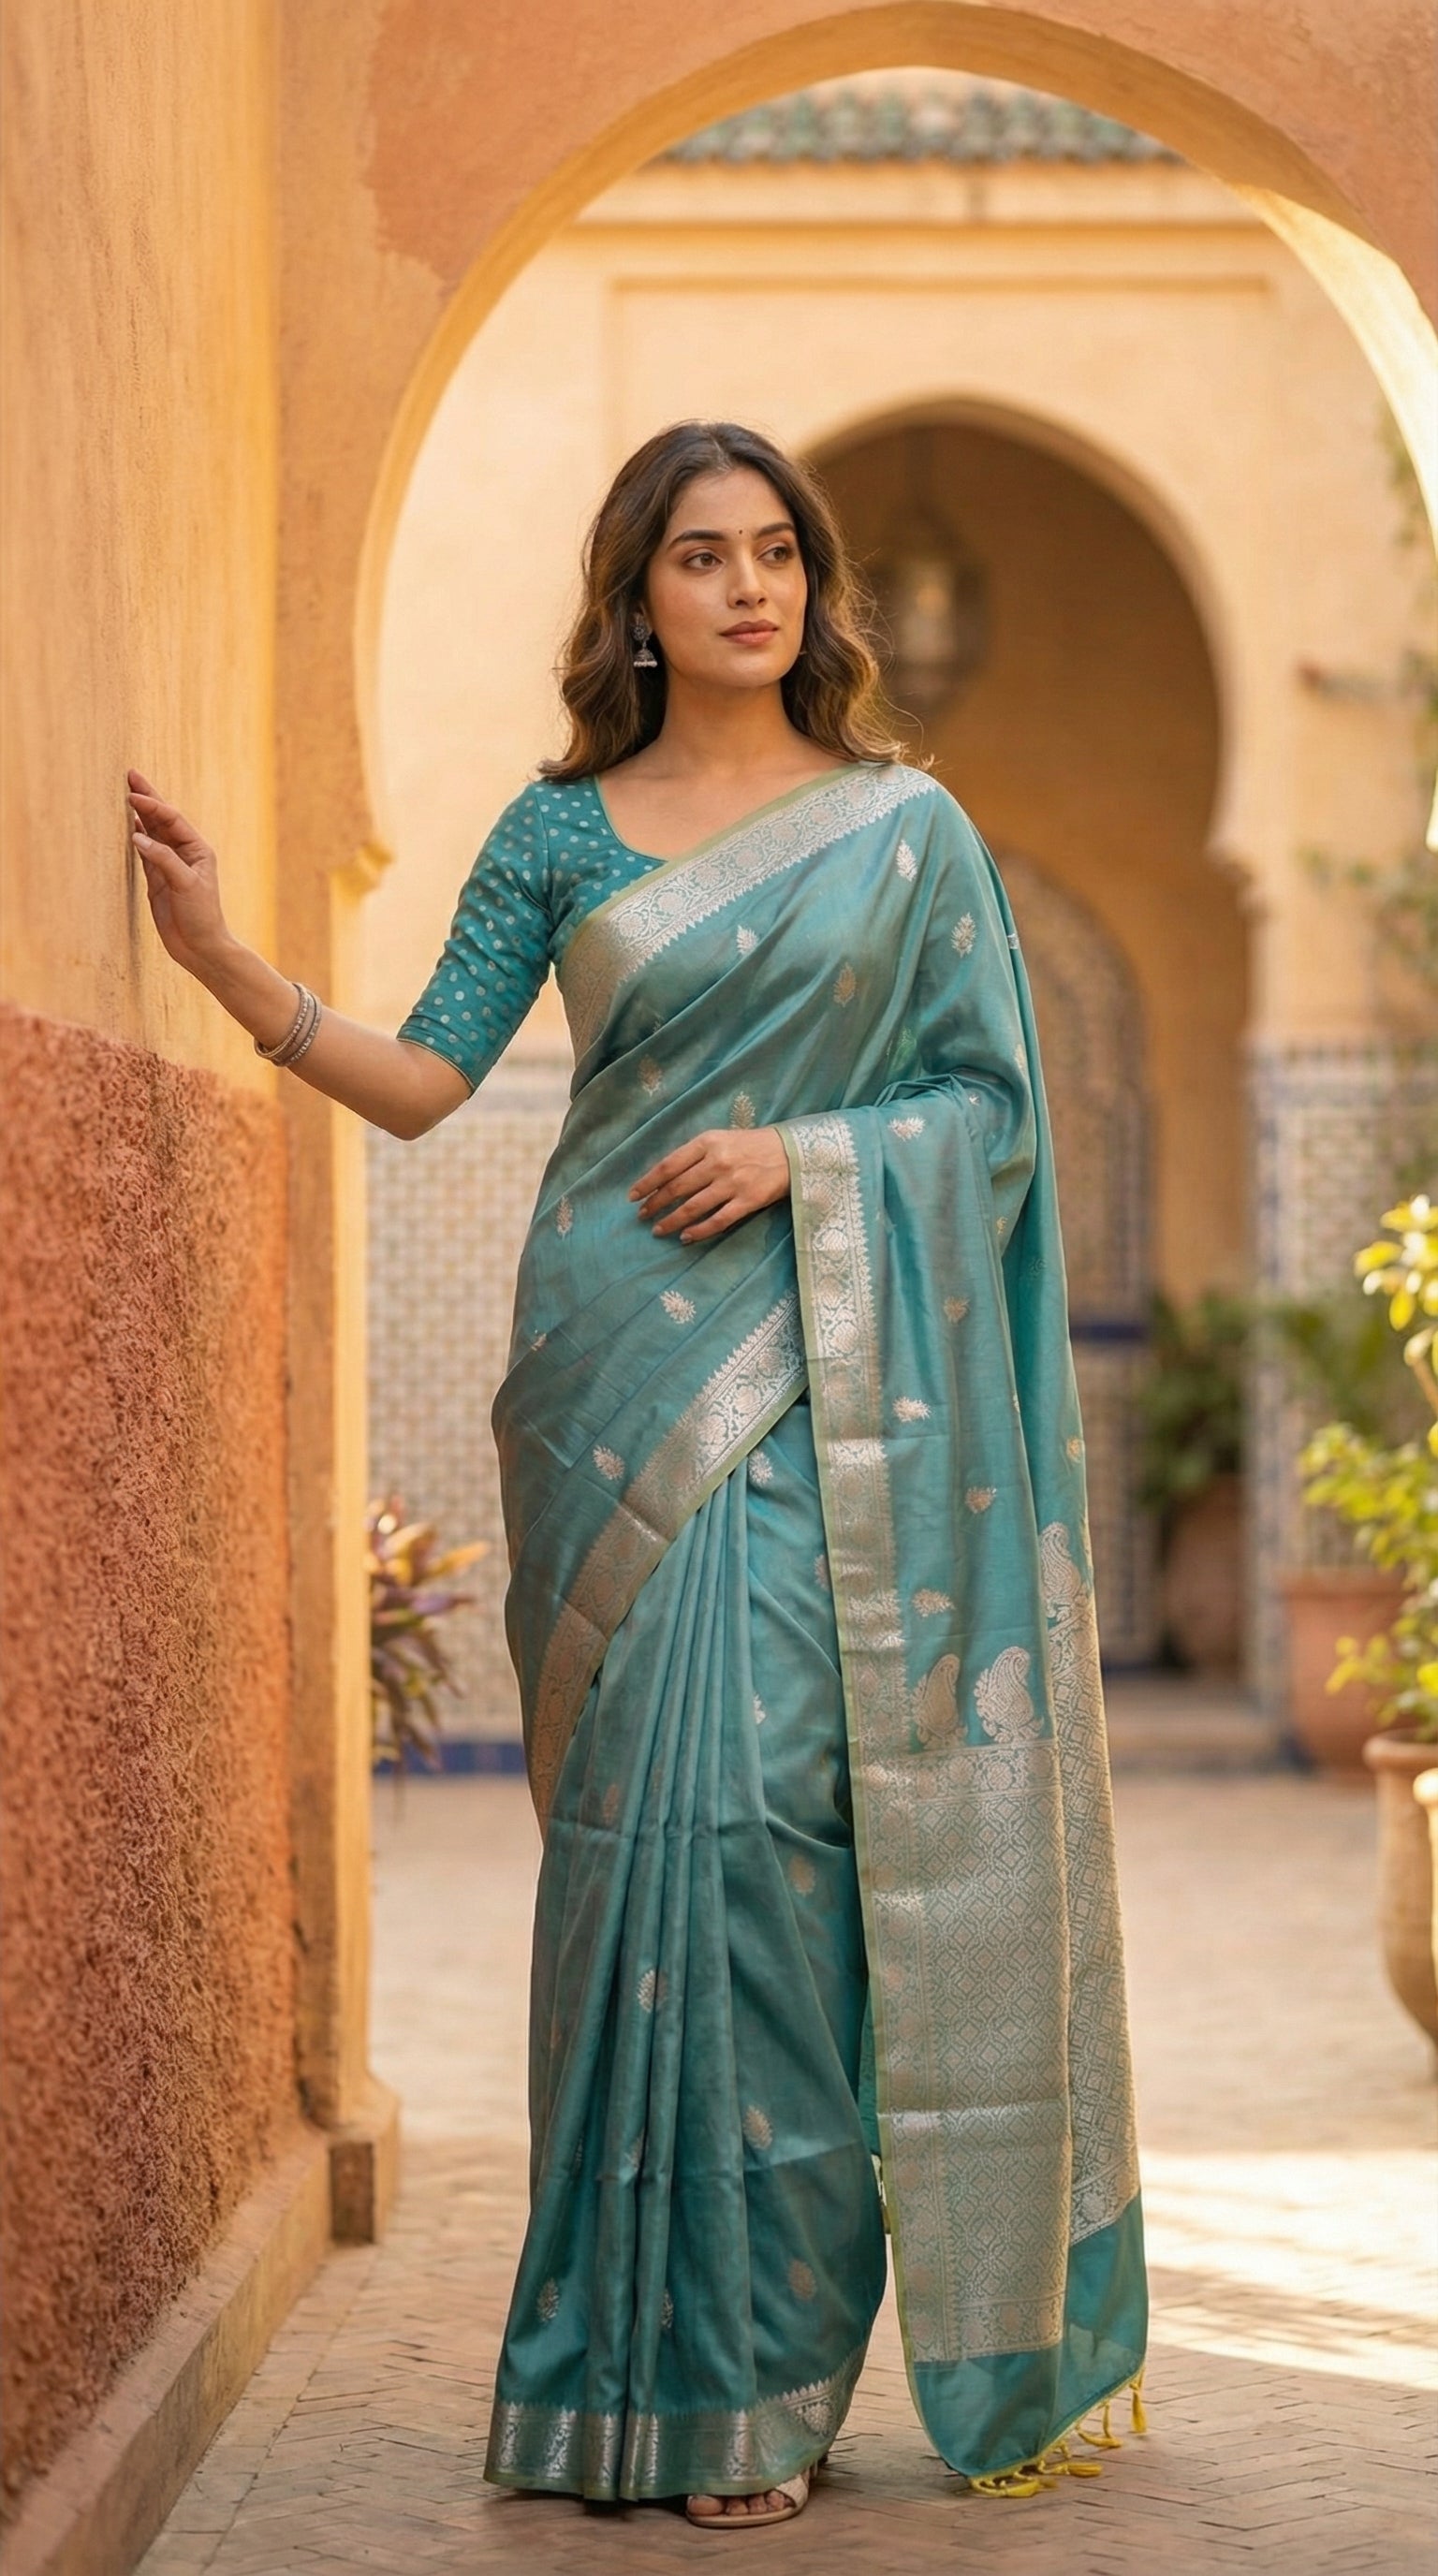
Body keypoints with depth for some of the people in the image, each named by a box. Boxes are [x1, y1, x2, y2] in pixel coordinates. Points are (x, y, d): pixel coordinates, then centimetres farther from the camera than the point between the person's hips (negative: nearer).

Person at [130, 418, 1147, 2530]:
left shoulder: (908, 828, 8)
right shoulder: (560, 831, 10)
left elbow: (990, 1099, 6)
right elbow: (425, 1076, 4)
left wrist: (798, 1152, -9)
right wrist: (228, 960, -8)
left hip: (830, 1375, -1)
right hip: (624, 1371, 1)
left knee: (777, 1807, -8)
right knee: (669, 1812, -5)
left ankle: (755, 2349, 2)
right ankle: (701, 2369, 3)